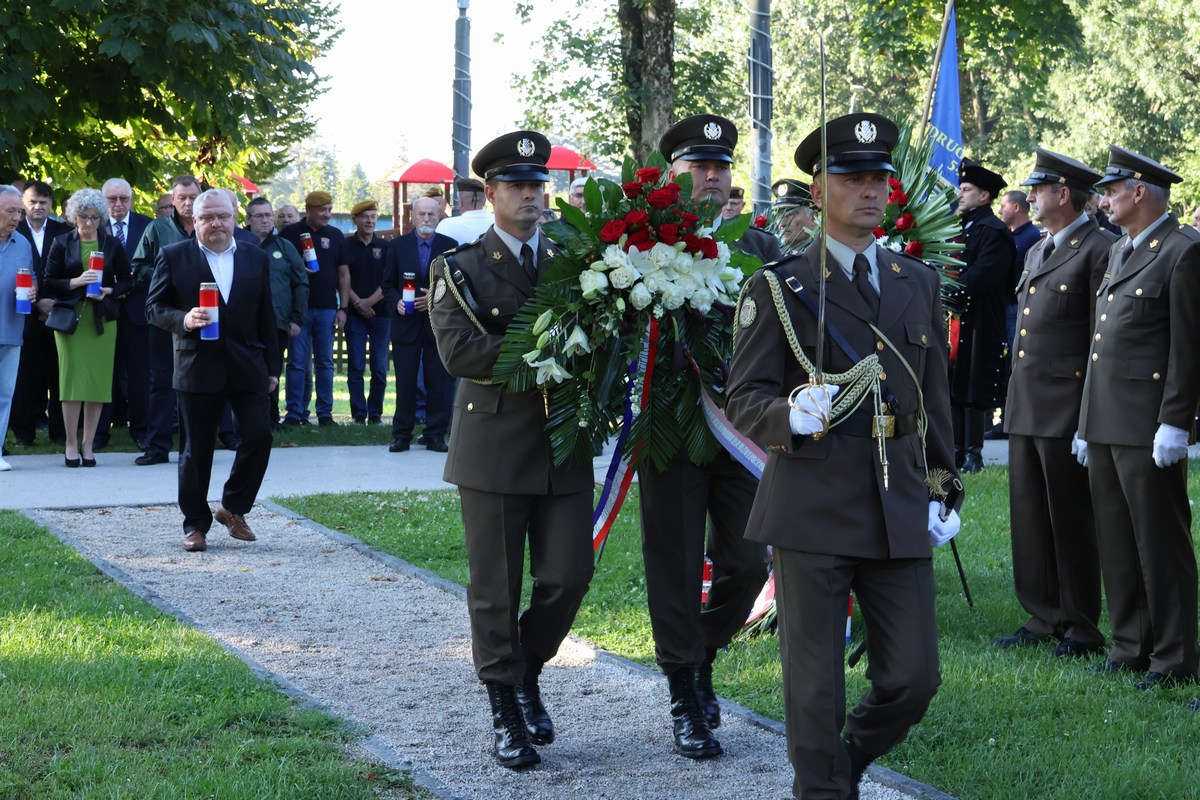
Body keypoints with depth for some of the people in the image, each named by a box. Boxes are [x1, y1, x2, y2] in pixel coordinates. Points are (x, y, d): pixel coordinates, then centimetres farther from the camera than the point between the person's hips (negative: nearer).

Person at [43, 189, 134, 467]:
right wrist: (76, 282, -14)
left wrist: (108, 291, -9)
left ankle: (87, 444, 6)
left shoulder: (112, 244, 8)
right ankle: (71, 444, 0)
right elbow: (49, 283, 2)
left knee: (98, 380, -1)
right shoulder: (62, 244, 5)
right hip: (70, 316, -1)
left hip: (102, 318, 1)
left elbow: (126, 281, 10)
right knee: (72, 378, -7)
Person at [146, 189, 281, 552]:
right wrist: (184, 320, -20)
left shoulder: (255, 258, 9)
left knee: (259, 436, -6)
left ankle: (233, 508, 15)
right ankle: (195, 524, 16)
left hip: (247, 368, 2)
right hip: (198, 368, -2)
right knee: (197, 450, 3)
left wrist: (272, 368, 10)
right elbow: (154, 308, 0)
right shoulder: (173, 257, 0)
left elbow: (265, 317, 11)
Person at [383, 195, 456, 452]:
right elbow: (388, 284, 9)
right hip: (406, 324, 0)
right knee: (405, 383, 1)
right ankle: (402, 435, 8)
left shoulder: (450, 246, 5)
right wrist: (396, 302, -10)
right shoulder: (398, 246, 8)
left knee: (439, 383, 1)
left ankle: (436, 435, 7)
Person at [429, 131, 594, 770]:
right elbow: (457, 350, -14)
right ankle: (506, 712, 15)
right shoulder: (460, 269, 1)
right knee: (496, 590, 3)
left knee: (569, 574, 0)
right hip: (494, 447, -3)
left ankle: (527, 671, 27)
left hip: (563, 446, 3)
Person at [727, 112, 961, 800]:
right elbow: (745, 397, -5)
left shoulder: (919, 283, 14)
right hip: (814, 506, -4)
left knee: (914, 678, 4)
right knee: (815, 686, 1)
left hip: (901, 509, 4)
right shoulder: (777, 288, -1)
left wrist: (944, 488, 14)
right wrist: (793, 414, -25)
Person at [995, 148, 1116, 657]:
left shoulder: (1100, 250, -10)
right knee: (1029, 518, 12)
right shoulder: (1036, 253, 18)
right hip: (1024, 406, 9)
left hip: (1067, 410, -9)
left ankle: (1081, 629, 8)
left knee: (1071, 521, -1)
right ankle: (1044, 619, 22)